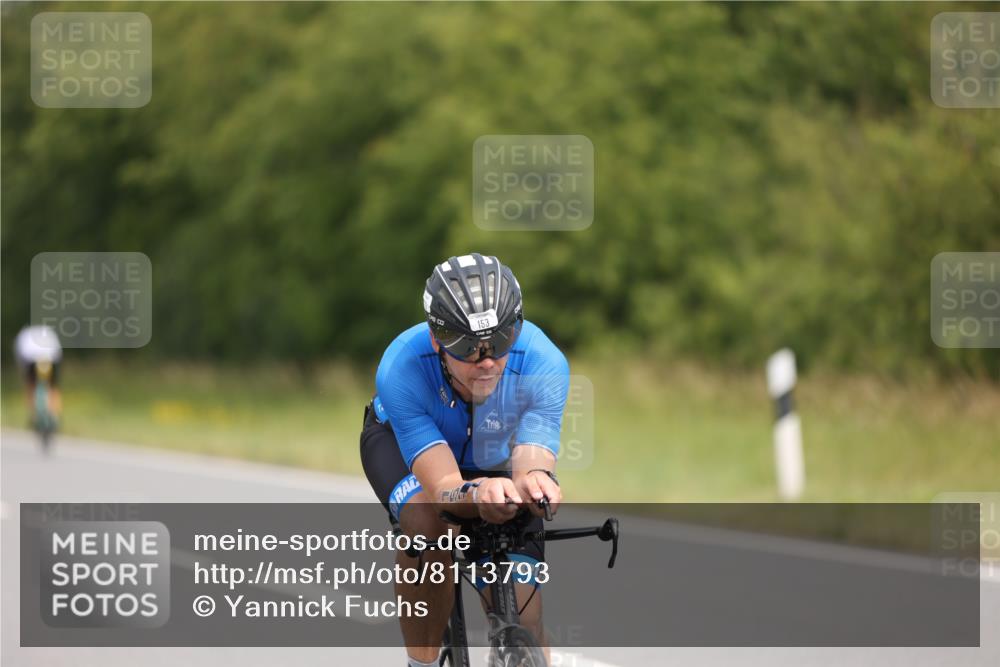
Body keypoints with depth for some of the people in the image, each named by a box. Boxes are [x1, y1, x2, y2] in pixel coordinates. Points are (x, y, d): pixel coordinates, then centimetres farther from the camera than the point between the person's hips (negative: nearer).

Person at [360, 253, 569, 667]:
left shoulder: (543, 364, -37)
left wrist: (534, 480, -71)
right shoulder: (401, 369, -40)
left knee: (521, 616, -13)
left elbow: (531, 460, -46)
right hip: (399, 441, -1)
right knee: (427, 522, -36)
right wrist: (478, 494, -69)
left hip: (494, 460, 2)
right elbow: (442, 486, -45)